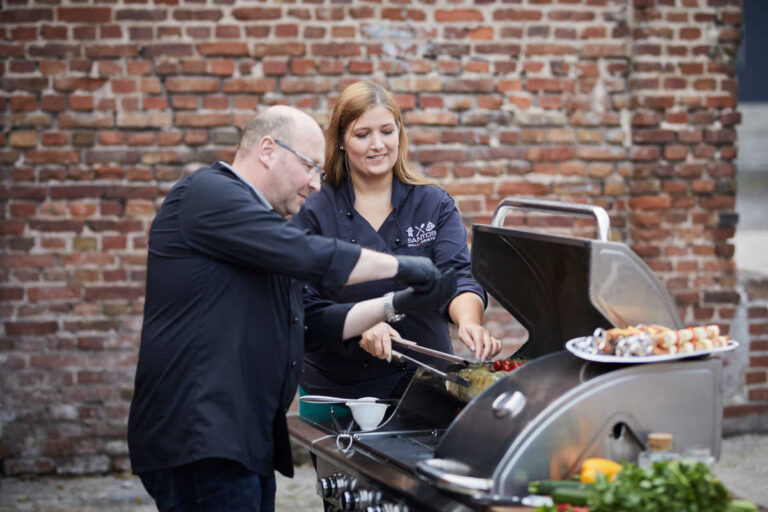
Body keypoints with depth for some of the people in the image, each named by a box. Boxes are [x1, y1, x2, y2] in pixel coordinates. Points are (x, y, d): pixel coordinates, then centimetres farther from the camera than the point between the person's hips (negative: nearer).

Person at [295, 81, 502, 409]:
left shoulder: (435, 205, 2)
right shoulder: (314, 212, -3)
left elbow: (458, 276, -12)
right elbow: (304, 305, -8)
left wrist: (468, 321, -34)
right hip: (335, 391, -1)